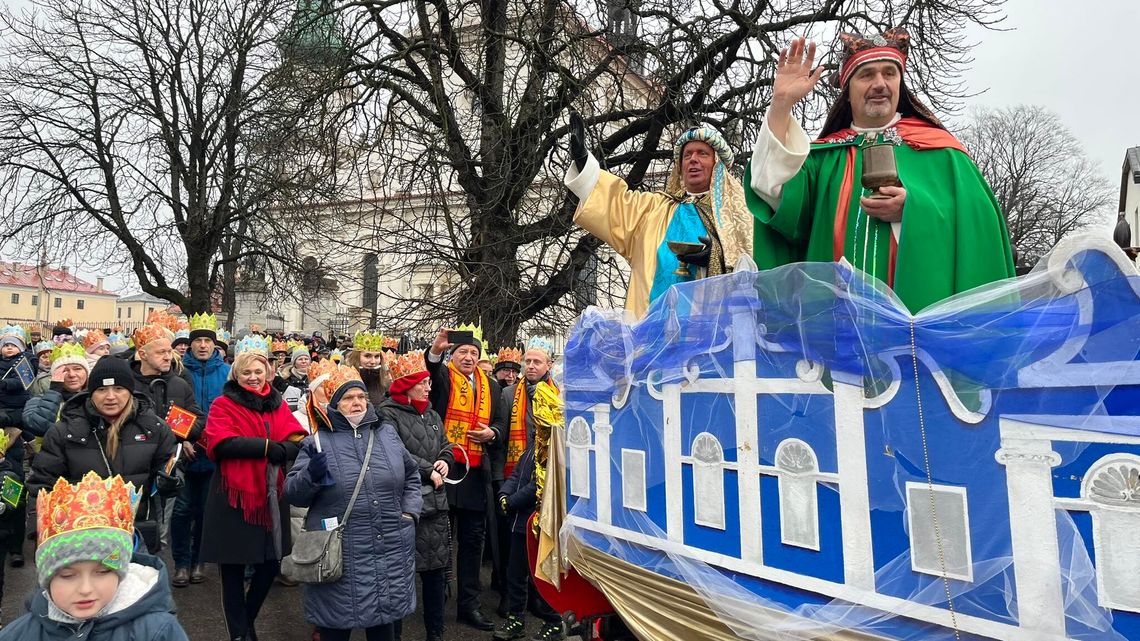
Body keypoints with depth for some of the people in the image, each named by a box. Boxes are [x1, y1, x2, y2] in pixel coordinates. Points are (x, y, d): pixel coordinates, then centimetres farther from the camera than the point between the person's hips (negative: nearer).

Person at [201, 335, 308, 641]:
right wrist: (267, 447, -20)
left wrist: (283, 450, -22)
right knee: (233, 570, 7)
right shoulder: (223, 405, -2)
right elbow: (221, 444, -18)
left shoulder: (278, 404, 10)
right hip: (235, 497, -4)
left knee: (271, 563, 12)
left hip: (271, 496, 4)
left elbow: (299, 442, -1)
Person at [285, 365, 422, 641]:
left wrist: (410, 510, 8)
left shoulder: (388, 434, 10)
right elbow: (293, 494, -1)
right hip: (339, 559, -3)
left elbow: (411, 475, 21)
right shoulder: (319, 441, 0)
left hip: (391, 555, 3)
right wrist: (311, 474, -20)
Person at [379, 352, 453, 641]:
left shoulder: (431, 415, 15)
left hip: (435, 502, 7)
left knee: (436, 569, 12)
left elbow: (446, 446, 19)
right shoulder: (388, 414, -8)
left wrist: (445, 461, -2)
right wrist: (428, 471, -14)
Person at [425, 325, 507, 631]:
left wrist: (492, 433, -8)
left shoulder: (491, 387, 13)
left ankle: (468, 604, 20)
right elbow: (428, 371, -22)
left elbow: (500, 423, 15)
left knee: (472, 539, 10)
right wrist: (435, 350, -43)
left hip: (477, 472, 4)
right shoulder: (442, 377, 1)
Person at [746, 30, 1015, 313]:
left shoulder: (937, 150, 8)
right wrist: (782, 103, -8)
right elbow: (773, 187, -7)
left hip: (920, 300, -1)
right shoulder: (824, 156, 11)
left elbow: (975, 222, 1)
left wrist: (914, 210, -15)